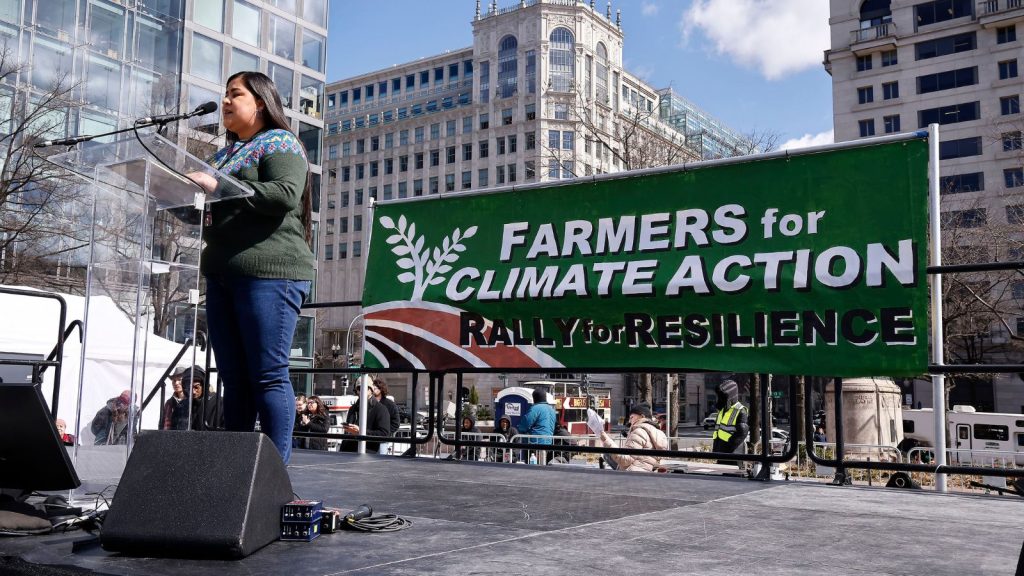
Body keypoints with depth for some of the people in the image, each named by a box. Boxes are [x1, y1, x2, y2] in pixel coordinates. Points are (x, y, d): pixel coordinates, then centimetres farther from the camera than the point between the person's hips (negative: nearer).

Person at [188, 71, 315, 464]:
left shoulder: (279, 142, 3)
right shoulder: (224, 155, 27)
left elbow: (285, 194, -15)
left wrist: (218, 187, -16)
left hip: (269, 272, -8)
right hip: (222, 274, 8)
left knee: (268, 375, -9)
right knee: (234, 379, 6)